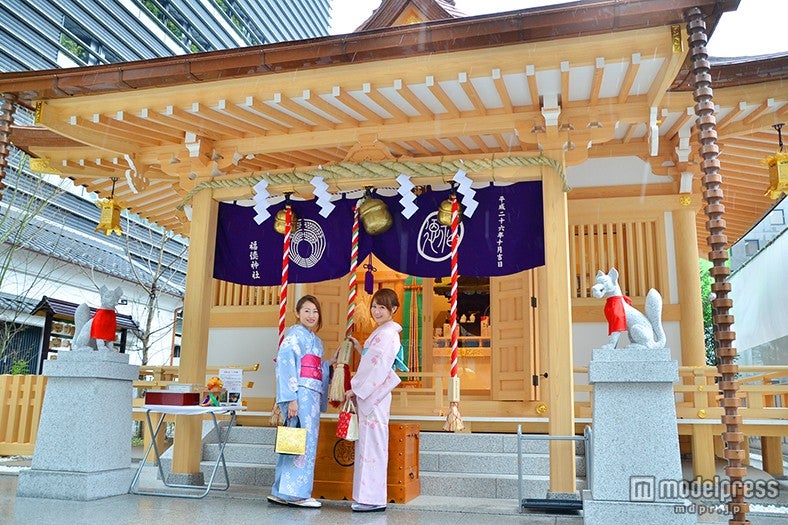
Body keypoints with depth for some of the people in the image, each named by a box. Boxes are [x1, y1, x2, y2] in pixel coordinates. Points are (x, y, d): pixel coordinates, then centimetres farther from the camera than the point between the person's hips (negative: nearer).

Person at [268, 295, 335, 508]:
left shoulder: (316, 340, 21)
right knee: (302, 441, -7)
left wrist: (330, 362, 8)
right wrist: (291, 398, -21)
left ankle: (281, 492, 16)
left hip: (313, 395, 9)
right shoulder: (295, 334, -5)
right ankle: (296, 493, 0)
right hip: (301, 394, -9)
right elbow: (285, 364, -15)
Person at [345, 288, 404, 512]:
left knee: (373, 444, -5)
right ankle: (368, 496, 20)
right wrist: (359, 347, 14)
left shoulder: (387, 334, -13)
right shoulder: (381, 332, 18)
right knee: (366, 443, 12)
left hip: (375, 394, -10)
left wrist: (356, 389, -14)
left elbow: (378, 367, -18)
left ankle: (373, 498, 1)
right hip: (369, 394, 10)